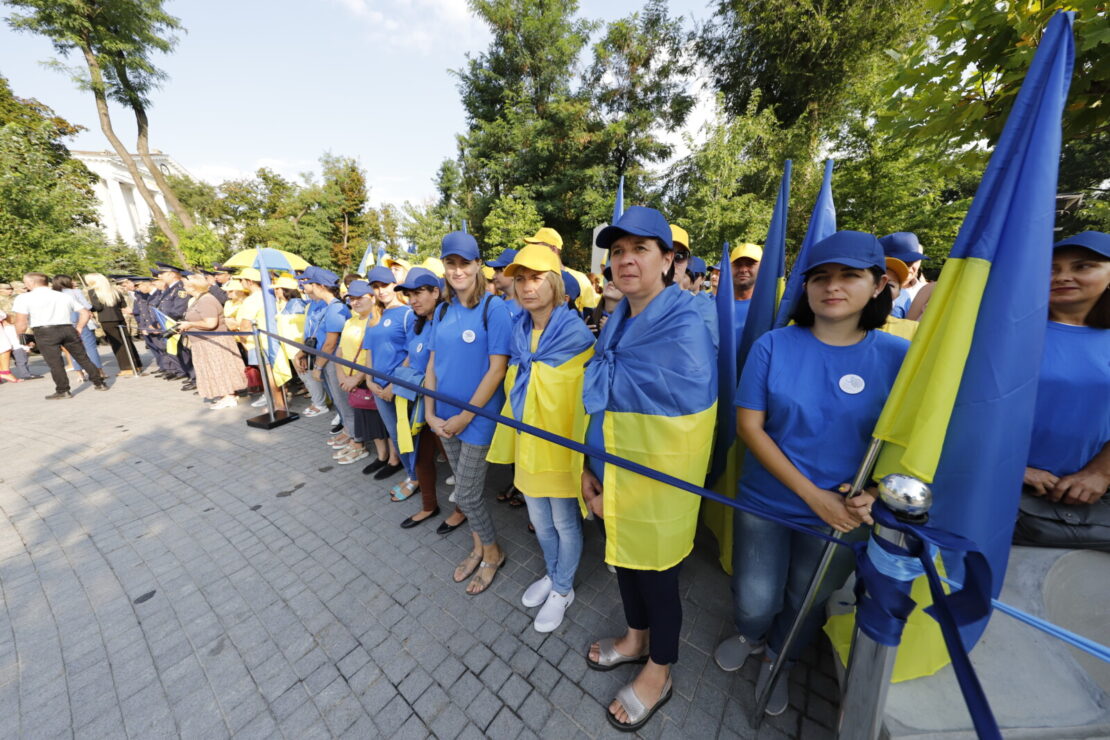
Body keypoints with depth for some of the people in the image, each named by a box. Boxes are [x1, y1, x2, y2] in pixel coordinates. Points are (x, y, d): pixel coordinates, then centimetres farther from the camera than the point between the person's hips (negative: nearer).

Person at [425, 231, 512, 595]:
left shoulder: (494, 308, -12)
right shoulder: (442, 311, 7)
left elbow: (497, 368, -17)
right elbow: (433, 363, 9)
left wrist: (466, 416, -15)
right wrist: (431, 412, 1)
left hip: (479, 416, -6)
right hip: (446, 417, 6)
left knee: (466, 495, 4)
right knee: (464, 489, 18)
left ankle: (492, 551, 31)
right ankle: (478, 545, 42)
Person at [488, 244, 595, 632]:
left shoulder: (576, 333, -18)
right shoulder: (519, 331, 2)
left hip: (560, 444, -6)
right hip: (527, 442, 6)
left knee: (565, 522, 16)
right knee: (539, 519, 23)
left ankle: (563, 589, 43)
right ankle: (552, 574, 51)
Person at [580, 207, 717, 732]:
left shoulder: (686, 329, -20)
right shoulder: (616, 323, 3)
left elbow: (677, 430, -19)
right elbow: (601, 405, 6)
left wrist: (621, 486, -11)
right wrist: (592, 468, 2)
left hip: (655, 484, -7)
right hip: (613, 476, 7)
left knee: (656, 574, 16)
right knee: (623, 558, 25)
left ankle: (659, 672, 47)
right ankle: (636, 638, 55)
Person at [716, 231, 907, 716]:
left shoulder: (898, 356, -9)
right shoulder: (773, 345, -12)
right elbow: (749, 425, -13)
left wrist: (873, 494, -17)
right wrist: (812, 495, -17)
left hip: (845, 515, 2)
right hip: (764, 503, -1)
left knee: (806, 603, 22)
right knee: (754, 602, 12)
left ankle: (776, 658, 56)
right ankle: (749, 636, 50)